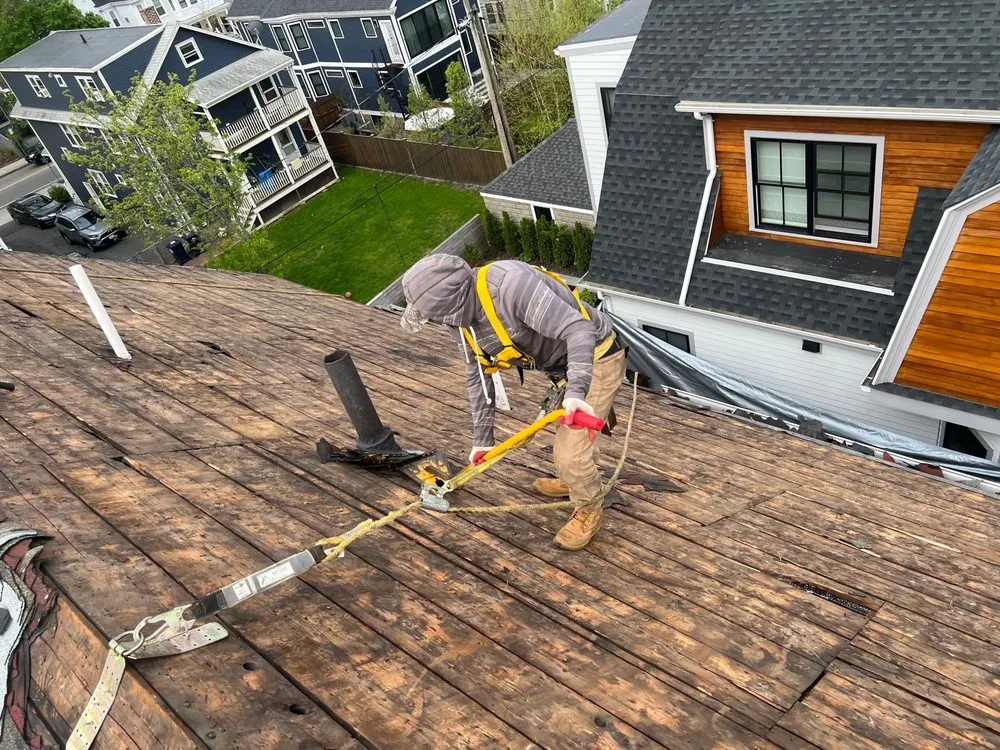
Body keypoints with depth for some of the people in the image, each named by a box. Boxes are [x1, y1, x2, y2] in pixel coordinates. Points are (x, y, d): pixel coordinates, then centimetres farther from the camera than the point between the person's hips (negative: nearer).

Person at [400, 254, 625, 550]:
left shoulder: (511, 283, -35)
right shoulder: (462, 318, -5)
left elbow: (577, 329, -38)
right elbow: (477, 377, 6)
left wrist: (575, 391, -50)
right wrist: (481, 439, 9)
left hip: (595, 358, -8)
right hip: (563, 365, 9)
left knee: (571, 448, -8)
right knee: (565, 434, 26)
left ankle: (589, 512, 19)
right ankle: (573, 480, 54)